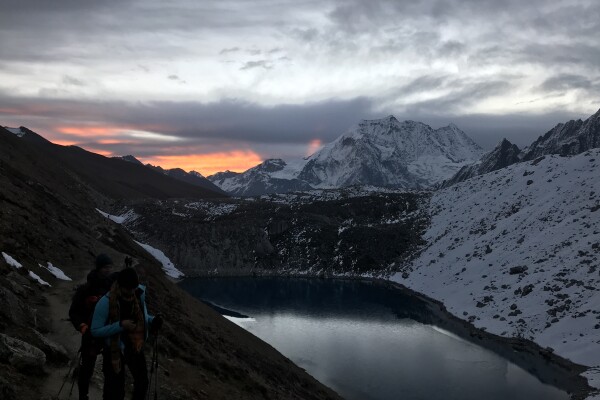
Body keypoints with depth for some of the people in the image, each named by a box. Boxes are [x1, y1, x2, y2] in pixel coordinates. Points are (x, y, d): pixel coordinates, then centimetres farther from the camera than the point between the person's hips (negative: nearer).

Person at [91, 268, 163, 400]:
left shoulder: (139, 295, -13)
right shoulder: (106, 302, -28)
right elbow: (95, 331, -25)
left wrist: (153, 321, -18)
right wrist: (120, 325, -35)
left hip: (136, 347, 5)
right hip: (115, 350, -5)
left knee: (142, 382, 23)